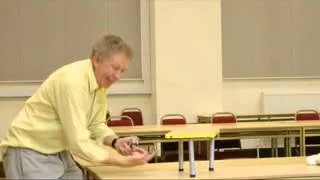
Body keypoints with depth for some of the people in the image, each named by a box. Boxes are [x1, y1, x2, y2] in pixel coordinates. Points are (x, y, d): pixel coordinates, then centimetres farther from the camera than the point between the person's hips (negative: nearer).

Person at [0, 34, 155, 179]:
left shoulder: (101, 80, -1)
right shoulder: (72, 81, -27)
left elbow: (95, 124, 10)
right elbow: (79, 144, -28)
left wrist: (115, 142, -9)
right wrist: (124, 161, -25)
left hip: (59, 153, 9)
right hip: (30, 153, -9)